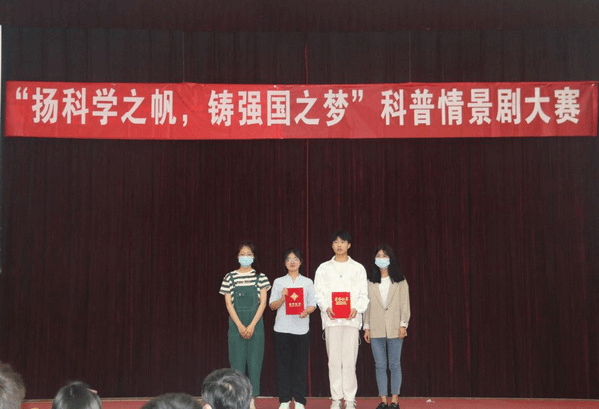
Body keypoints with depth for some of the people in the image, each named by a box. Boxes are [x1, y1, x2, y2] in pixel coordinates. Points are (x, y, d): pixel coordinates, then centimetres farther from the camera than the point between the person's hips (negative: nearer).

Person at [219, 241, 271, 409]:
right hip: (236, 324, 0)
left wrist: (252, 325, -10)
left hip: (255, 324, 0)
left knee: (255, 362, 0)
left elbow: (263, 302, -1)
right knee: (237, 362, -1)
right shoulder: (230, 277, 4)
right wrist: (240, 326, -9)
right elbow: (228, 303, 0)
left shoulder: (260, 277, 4)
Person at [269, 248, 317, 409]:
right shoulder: (278, 282, 10)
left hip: (301, 328, 0)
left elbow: (313, 305, 6)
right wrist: (282, 298, -13)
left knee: (300, 364, 0)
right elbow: (272, 305, 6)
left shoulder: (307, 282, 11)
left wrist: (306, 311, -15)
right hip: (282, 328, 0)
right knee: (283, 364, 1)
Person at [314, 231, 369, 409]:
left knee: (350, 361, -4)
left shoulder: (358, 268, 11)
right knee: (334, 360, 0)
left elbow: (363, 294, 6)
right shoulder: (324, 268, 12)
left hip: (352, 319, -1)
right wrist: (326, 308, -12)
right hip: (331, 319, 1)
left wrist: (356, 309, -12)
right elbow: (318, 293, 6)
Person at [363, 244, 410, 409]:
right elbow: (367, 305, 9)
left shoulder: (400, 281, 6)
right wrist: (366, 327, 4)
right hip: (376, 329, 2)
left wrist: (403, 325, -6)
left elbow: (405, 304, 2)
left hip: (394, 328, -2)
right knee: (380, 366, 3)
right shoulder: (370, 282, 10)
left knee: (395, 365, 1)